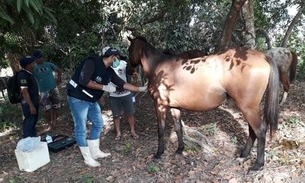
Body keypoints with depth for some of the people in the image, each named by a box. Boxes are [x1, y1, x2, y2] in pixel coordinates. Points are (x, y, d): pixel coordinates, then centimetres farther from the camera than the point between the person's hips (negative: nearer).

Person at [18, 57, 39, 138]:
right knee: (29, 123, -2)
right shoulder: (23, 75, -19)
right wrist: (31, 106, -24)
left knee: (33, 122, 19)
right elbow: (24, 92, -23)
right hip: (29, 104, -10)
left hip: (34, 102, 10)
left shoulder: (29, 73, 10)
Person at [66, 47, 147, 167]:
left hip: (91, 100, 9)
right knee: (81, 128, -1)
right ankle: (87, 158, 12)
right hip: (78, 99, -9)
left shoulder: (109, 71, 4)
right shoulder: (92, 62, -20)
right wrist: (104, 87, -25)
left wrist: (141, 89, 3)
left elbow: (123, 84, 6)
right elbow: (83, 80, -29)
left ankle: (95, 152, 28)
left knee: (98, 124, 14)